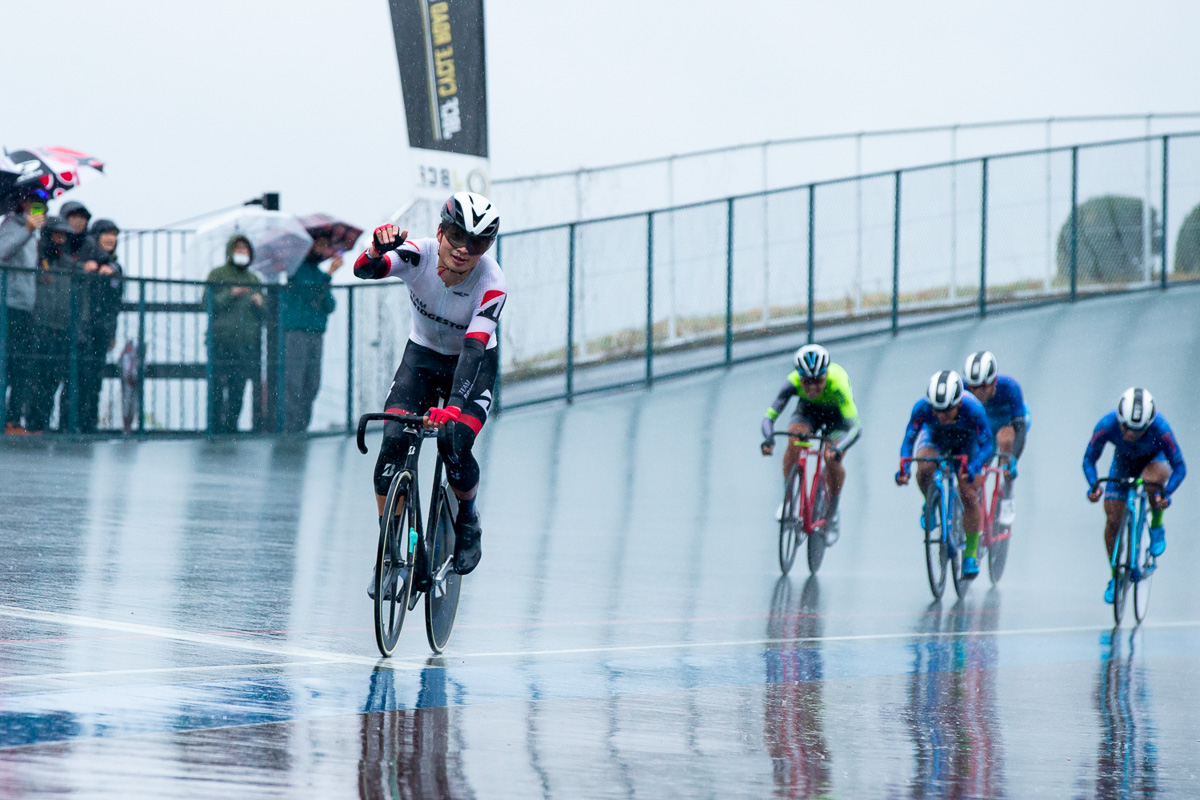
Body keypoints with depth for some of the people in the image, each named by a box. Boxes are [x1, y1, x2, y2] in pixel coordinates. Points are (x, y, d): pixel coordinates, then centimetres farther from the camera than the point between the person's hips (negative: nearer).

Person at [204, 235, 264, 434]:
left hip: (245, 342, 4)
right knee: (217, 389, -8)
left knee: (238, 391, 1)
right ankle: (215, 427, -5)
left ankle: (231, 426, 6)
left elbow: (263, 314, 20)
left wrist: (259, 304, -2)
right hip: (220, 341, -4)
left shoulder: (253, 280, 19)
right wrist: (231, 294, -15)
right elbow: (209, 303, -6)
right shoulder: (217, 276, 6)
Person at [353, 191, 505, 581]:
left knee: (454, 443, -26)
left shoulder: (491, 284, -28)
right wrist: (379, 250, -62)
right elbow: (364, 269, -39)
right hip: (422, 355, 2)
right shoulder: (419, 254, -23)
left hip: (473, 364, -2)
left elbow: (473, 348, -36)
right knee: (393, 443, -19)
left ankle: (467, 523, 6)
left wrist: (454, 405, -50)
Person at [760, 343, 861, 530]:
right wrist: (768, 438, -59)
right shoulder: (793, 383, -34)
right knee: (794, 442, -29)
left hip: (837, 413, -2)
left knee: (831, 458, -23)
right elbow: (769, 416, -38)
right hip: (808, 409, 2)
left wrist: (839, 448, -66)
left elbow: (855, 427, -48)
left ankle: (833, 511, 4)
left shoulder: (838, 384, -41)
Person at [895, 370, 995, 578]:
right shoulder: (922, 407, -36)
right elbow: (909, 439, -28)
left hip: (965, 441, -1)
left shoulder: (973, 409, -39)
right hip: (935, 438, 1)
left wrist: (973, 468, -50)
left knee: (969, 496, -11)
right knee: (924, 468, -32)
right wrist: (903, 468, -44)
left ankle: (971, 554, 4)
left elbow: (987, 444, -33)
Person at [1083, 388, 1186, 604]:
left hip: (1154, 460, -2)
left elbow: (1179, 467, -29)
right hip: (1123, 462, 2)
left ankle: (1157, 526, -9)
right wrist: (1093, 485, -38)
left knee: (1152, 480, -38)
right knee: (1112, 519, -7)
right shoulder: (1107, 425, -34)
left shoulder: (1159, 428, -37)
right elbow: (1089, 459, -20)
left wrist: (1166, 493, -45)